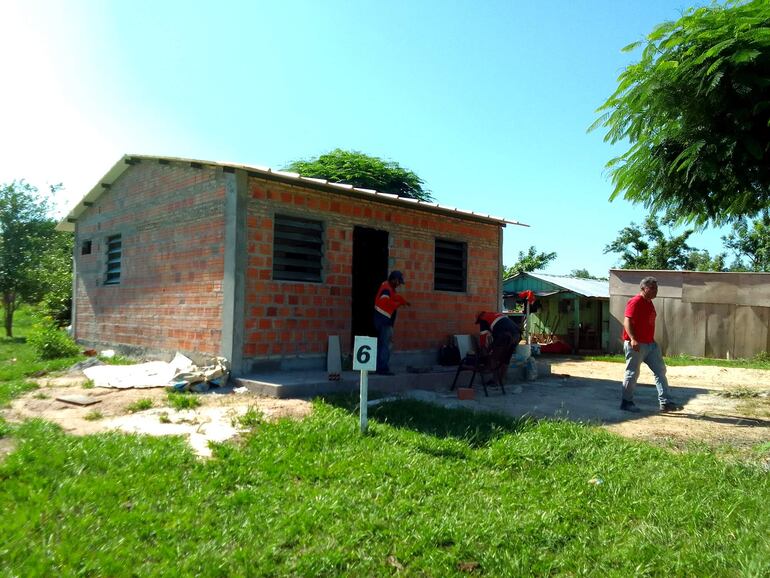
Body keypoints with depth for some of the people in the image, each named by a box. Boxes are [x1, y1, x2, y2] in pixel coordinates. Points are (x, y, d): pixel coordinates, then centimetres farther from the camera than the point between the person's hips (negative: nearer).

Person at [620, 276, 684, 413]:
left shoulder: (649, 303, 15)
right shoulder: (636, 302, -13)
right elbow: (627, 321, -22)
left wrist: (652, 341, 23)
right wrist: (633, 339, -32)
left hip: (650, 344, 9)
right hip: (636, 345, -9)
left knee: (660, 370, 6)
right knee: (632, 374, 0)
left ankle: (665, 402, 9)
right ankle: (627, 402, 11)